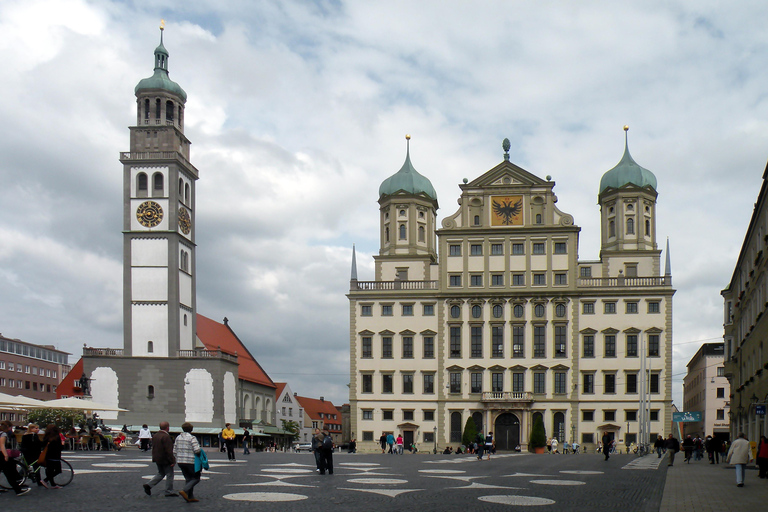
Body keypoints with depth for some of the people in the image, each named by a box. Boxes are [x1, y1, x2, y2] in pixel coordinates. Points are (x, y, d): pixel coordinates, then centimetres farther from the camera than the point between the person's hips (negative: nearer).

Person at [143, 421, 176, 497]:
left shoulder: (155, 436, 9)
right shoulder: (166, 437, -20)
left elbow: (153, 448, 17)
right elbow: (168, 450, -23)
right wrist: (172, 461, -19)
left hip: (158, 459, 9)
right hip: (165, 460, -9)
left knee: (161, 474, 20)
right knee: (169, 475, 3)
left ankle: (148, 486, 8)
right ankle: (169, 492, 7)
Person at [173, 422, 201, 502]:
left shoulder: (178, 437, 7)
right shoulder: (192, 438, -13)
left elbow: (174, 451, 10)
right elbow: (197, 450, -20)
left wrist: (177, 460, 21)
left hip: (180, 462, 7)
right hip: (191, 461, -7)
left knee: (188, 479, 14)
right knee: (196, 478, 5)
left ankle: (190, 497, 11)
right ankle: (185, 491, -14)